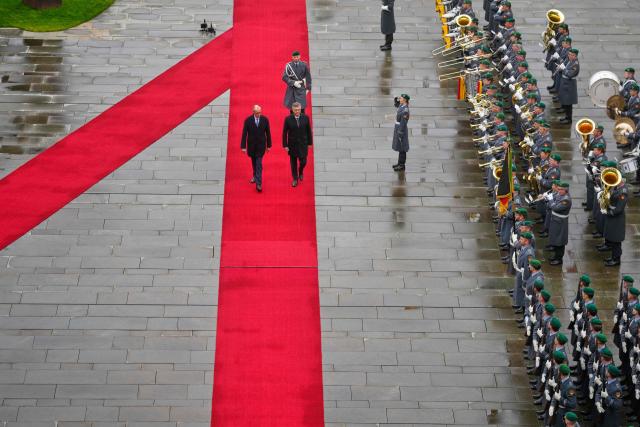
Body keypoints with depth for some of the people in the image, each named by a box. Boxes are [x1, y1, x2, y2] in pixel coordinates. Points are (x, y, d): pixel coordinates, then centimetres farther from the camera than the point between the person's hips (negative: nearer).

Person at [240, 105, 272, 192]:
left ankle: (258, 184, -11)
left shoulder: (265, 120, -8)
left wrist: (269, 145, 4)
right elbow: (244, 134, -8)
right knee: (254, 162, 18)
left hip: (261, 145, -1)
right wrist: (243, 146, -11)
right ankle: (255, 176, 43)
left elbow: (268, 133, 0)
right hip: (251, 145, 1)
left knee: (259, 164, -7)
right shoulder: (248, 120, -11)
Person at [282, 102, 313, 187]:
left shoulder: (305, 118, -7)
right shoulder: (288, 119, -11)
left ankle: (300, 172, 35)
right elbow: (284, 133, -6)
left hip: (303, 144, 0)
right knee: (293, 163, 9)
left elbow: (309, 131, 2)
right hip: (292, 145, 0)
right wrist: (285, 145, -8)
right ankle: (295, 179, 25)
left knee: (303, 161, 2)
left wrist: (310, 143, 4)